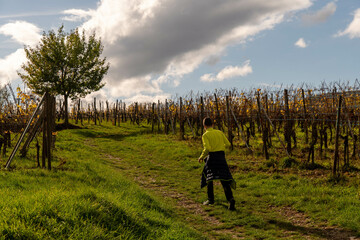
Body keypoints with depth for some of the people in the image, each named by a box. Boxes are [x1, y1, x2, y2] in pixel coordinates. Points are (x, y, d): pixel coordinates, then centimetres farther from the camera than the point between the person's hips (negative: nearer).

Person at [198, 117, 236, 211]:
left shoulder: (205, 135, -4)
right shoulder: (220, 132, 9)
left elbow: (207, 149, -16)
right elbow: (228, 144, 9)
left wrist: (201, 157, -1)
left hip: (212, 156, -3)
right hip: (221, 156, 4)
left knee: (209, 178, 15)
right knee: (224, 179, 1)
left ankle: (210, 199, 16)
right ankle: (230, 198, -16)